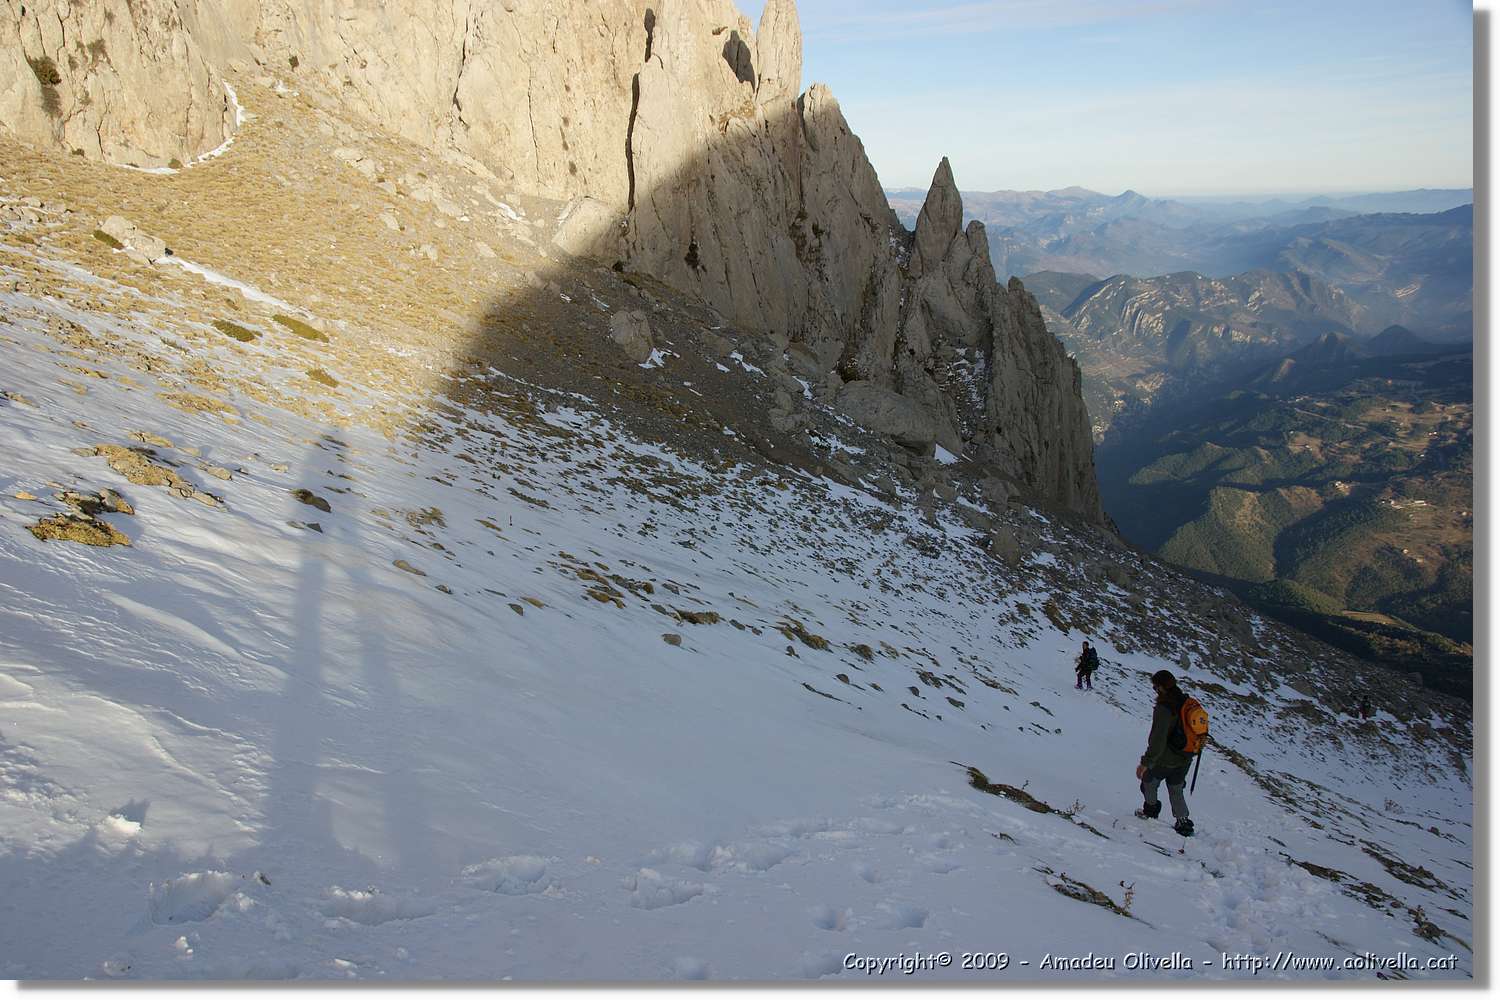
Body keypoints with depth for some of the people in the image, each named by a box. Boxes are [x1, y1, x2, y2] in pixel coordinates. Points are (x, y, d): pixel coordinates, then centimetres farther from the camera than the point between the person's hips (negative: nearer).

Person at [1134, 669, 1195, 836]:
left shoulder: (1164, 708, -28)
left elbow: (1158, 740, -31)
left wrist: (1145, 762, -25)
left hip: (1165, 760, -7)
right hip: (1185, 760, 7)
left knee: (1148, 780, 21)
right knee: (1176, 791, 23)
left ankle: (1151, 811, 36)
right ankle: (1184, 823, 22)